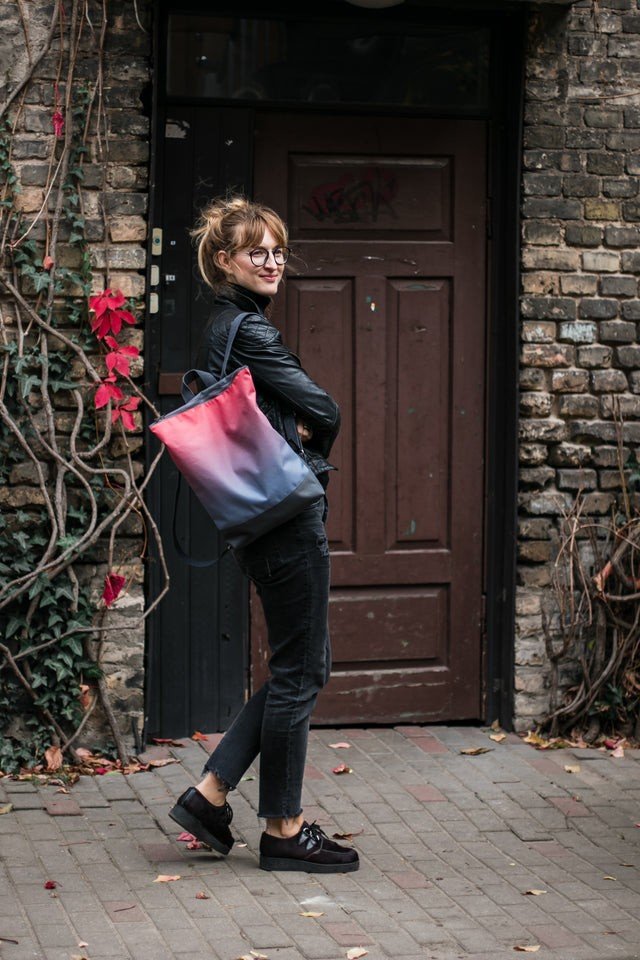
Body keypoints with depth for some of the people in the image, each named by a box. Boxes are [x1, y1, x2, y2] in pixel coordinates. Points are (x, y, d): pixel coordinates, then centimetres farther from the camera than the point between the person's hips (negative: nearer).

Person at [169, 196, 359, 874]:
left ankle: (210, 793, 15)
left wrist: (292, 435, -1)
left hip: (262, 517, 10)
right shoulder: (248, 329, -15)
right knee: (299, 671, 0)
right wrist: (310, 448, 4)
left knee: (304, 665, 15)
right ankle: (284, 830, 10)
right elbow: (323, 411, -15)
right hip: (288, 512, -10)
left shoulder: (223, 328, 16)